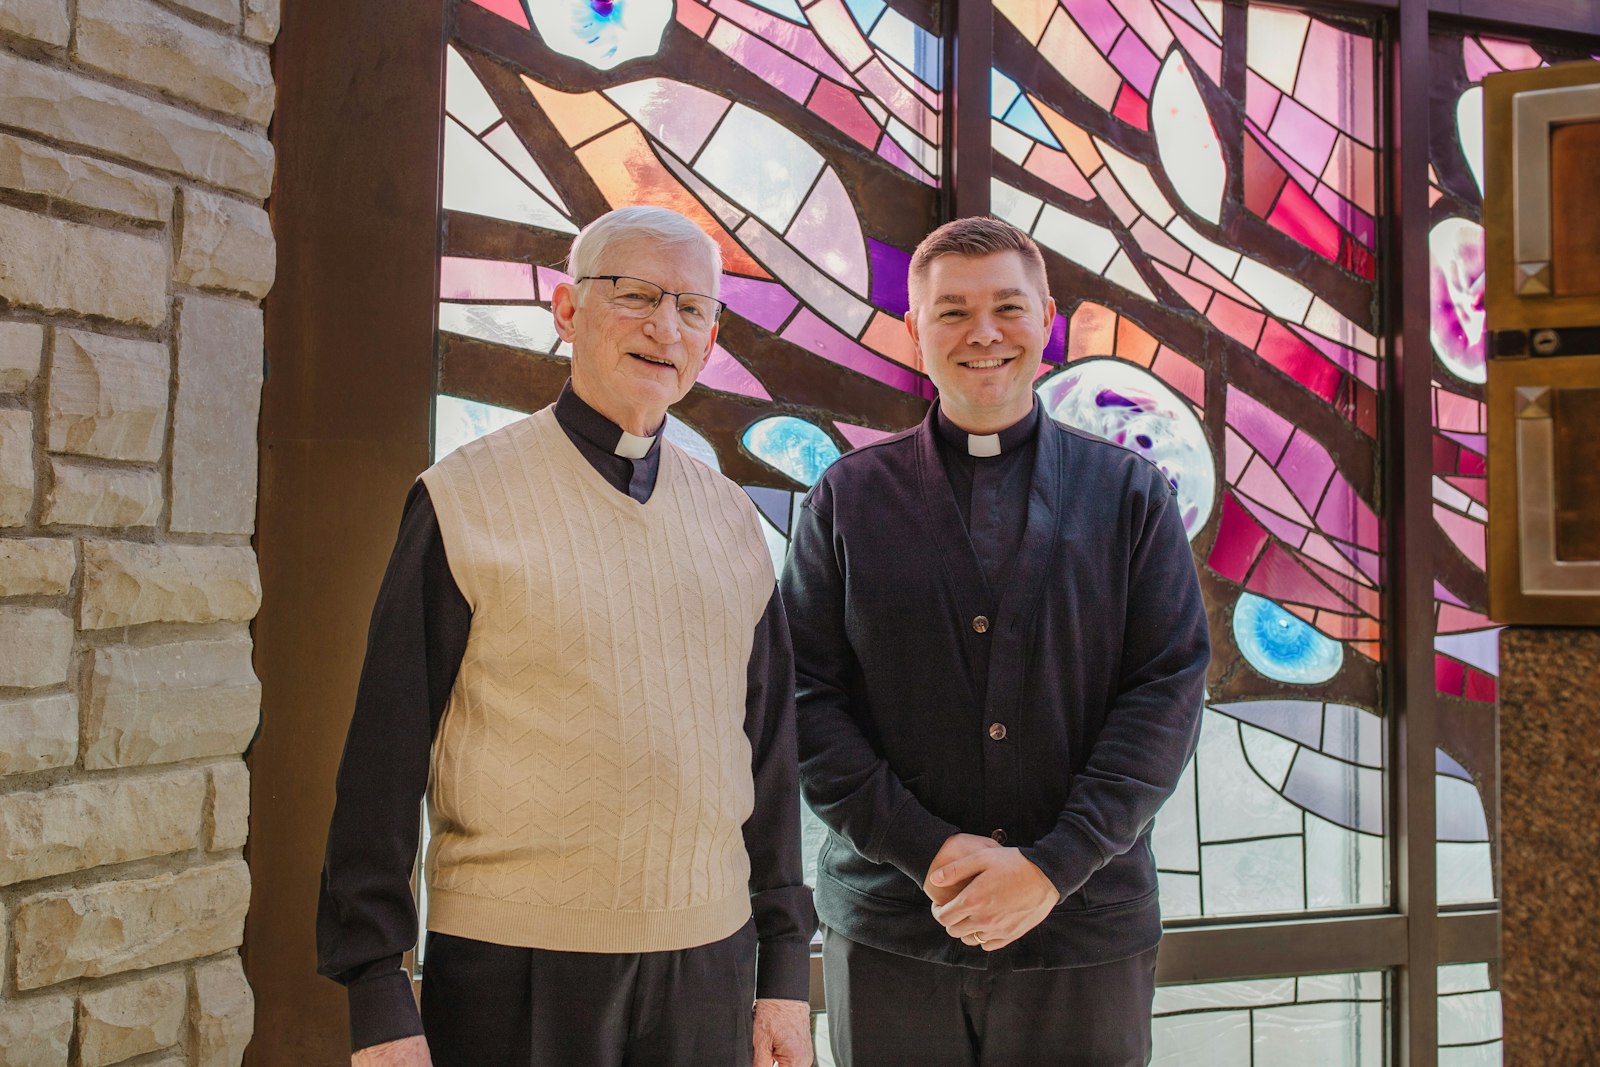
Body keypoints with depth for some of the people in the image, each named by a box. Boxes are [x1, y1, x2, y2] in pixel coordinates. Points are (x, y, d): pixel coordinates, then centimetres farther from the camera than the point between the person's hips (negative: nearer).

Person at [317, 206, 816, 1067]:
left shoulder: (731, 519, 8)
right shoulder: (464, 502, -5)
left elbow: (771, 751, 10)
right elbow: (384, 756, -6)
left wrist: (784, 969, 9)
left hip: (709, 962, 4)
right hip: (511, 965, -3)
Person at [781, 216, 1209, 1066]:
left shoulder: (1129, 494, 4)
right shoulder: (848, 497, 4)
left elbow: (1167, 693, -2)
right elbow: (807, 699, -1)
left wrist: (1055, 865, -12)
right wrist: (926, 851, -12)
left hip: (1086, 928, 0)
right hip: (888, 931, 0)